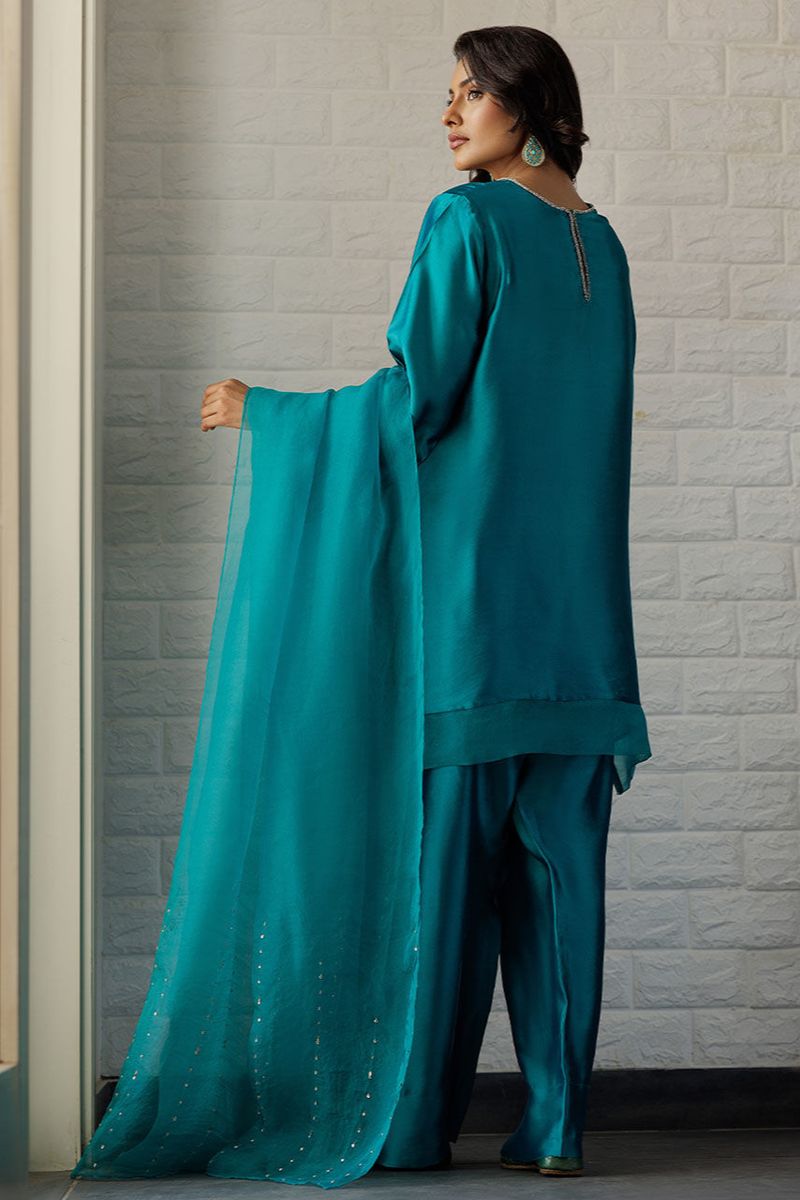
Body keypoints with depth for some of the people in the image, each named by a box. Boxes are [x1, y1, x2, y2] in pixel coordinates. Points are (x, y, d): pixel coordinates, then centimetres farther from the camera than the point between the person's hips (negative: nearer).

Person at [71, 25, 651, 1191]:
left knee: (442, 838, 0)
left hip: (466, 576, -6)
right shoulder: (599, 243, 14)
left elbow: (418, 398, -13)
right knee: (555, 850, 5)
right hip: (573, 599, 7)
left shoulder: (467, 221, -8)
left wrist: (266, 413, -3)